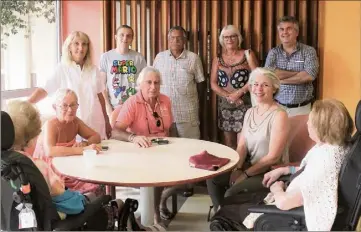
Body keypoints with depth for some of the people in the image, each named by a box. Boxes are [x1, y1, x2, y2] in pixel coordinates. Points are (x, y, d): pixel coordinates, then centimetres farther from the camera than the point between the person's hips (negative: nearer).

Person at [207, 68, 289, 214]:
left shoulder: (279, 115, -17)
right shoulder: (250, 112, 8)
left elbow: (273, 157, -19)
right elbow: (242, 145, 6)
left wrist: (246, 174, -16)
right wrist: (237, 169, -10)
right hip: (251, 165, 8)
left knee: (232, 192, -23)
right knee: (213, 178, 0)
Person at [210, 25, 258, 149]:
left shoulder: (248, 55, 1)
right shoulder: (218, 59, 10)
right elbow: (213, 84, 3)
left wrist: (238, 93, -14)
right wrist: (229, 96, -11)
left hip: (244, 103, -3)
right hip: (224, 104, 3)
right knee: (228, 142, 7)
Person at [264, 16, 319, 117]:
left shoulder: (308, 51, -1)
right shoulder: (273, 52, 4)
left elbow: (310, 75, -17)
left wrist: (280, 79, -12)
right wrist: (298, 73, -14)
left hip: (301, 108, -1)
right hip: (278, 107, 1)